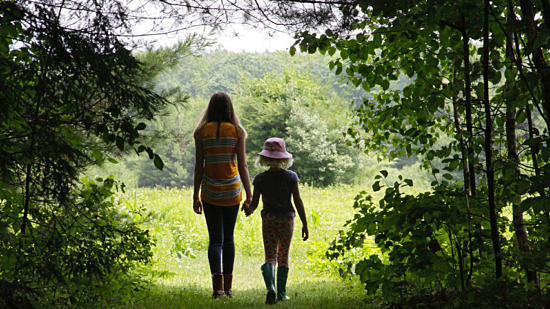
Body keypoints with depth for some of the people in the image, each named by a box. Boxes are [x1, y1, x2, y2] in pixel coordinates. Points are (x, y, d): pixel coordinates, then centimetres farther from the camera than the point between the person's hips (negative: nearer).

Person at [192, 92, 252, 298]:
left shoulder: (202, 132, -1)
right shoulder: (237, 131, -1)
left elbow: (199, 166, -1)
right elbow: (242, 165, -3)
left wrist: (196, 196, 5)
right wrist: (248, 193, 3)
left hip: (210, 191, 0)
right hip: (232, 191, 1)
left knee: (215, 239, 2)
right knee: (228, 238, 13)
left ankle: (217, 285, -14)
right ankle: (228, 287, 17)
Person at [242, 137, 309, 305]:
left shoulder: (260, 178, -3)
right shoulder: (291, 177, -4)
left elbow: (254, 203, 0)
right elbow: (298, 202, -4)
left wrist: (249, 211, 23)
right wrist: (305, 224, 1)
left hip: (268, 220, 0)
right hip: (287, 219, 0)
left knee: (270, 257, 3)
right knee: (283, 256, 12)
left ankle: (270, 287, -23)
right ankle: (281, 293, 14)